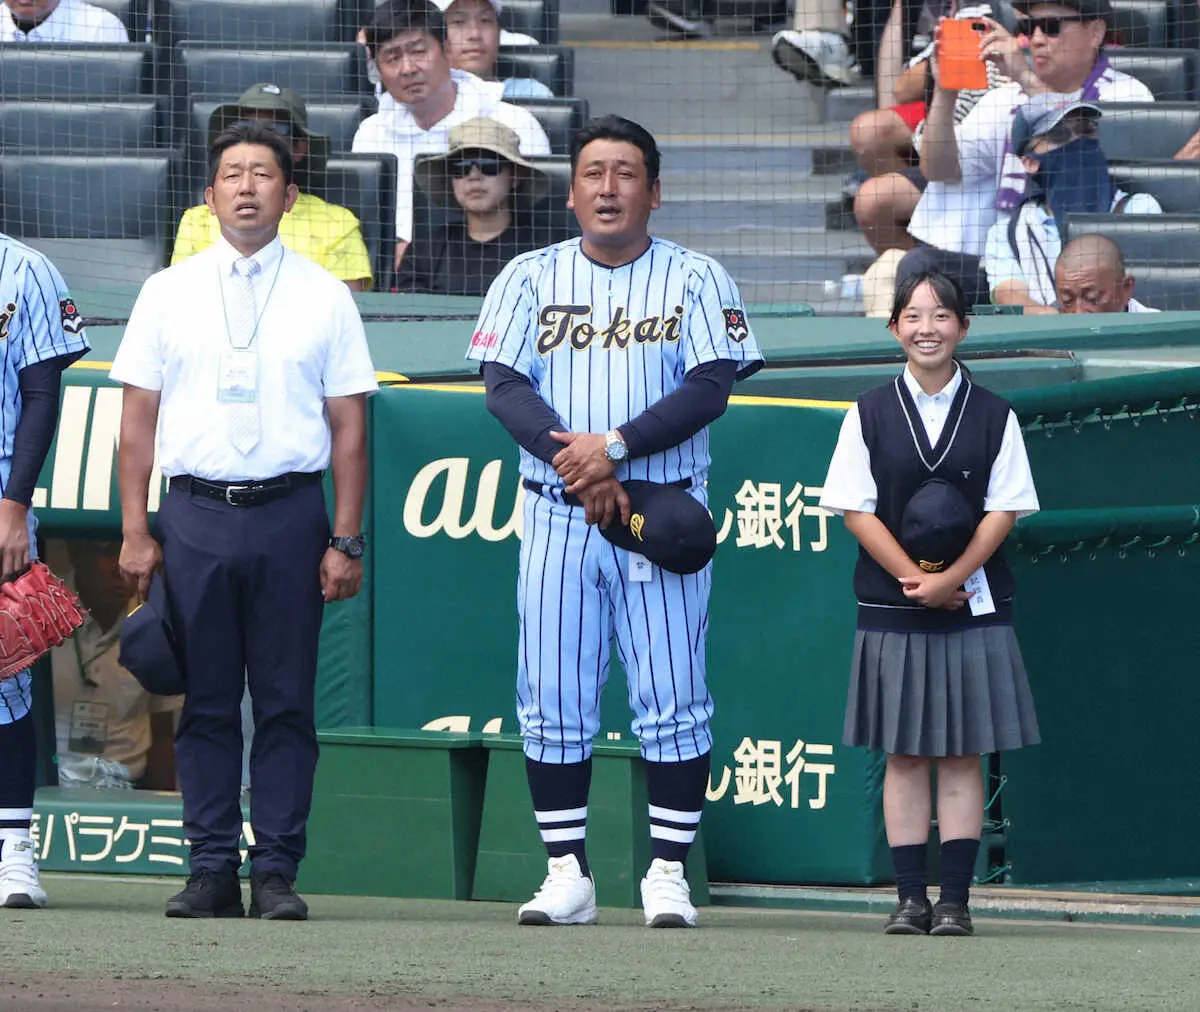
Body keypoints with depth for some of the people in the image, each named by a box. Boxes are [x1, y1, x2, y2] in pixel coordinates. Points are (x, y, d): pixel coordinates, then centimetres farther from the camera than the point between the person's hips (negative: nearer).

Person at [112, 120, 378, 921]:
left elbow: (348, 426, 5)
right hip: (196, 514, 1)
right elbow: (138, 418, 9)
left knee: (287, 700, -2)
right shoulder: (168, 292, 10)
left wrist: (346, 542, -2)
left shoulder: (323, 297, 7)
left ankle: (278, 870, 1)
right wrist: (135, 532, 1)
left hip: (289, 512, -1)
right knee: (206, 700, 2)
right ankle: (212, 870, 6)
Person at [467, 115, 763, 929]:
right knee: (552, 700, 0)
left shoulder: (696, 279, 5)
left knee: (672, 699, -5)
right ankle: (568, 874, 6)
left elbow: (711, 387, -6)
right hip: (557, 517, 2)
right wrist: (572, 458, -16)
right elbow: (504, 385, -1)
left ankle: (669, 874, 0)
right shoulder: (531, 277, 10)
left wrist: (614, 447, -16)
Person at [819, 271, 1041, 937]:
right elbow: (857, 510, -1)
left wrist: (952, 578, -13)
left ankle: (956, 899, 1)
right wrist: (914, 579, -11)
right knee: (904, 755, 2)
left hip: (973, 605, 0)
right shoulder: (870, 415, 4)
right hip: (892, 608, 0)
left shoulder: (993, 417, 4)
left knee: (961, 755, 0)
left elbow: (1004, 509, -1)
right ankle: (911, 898, 5)